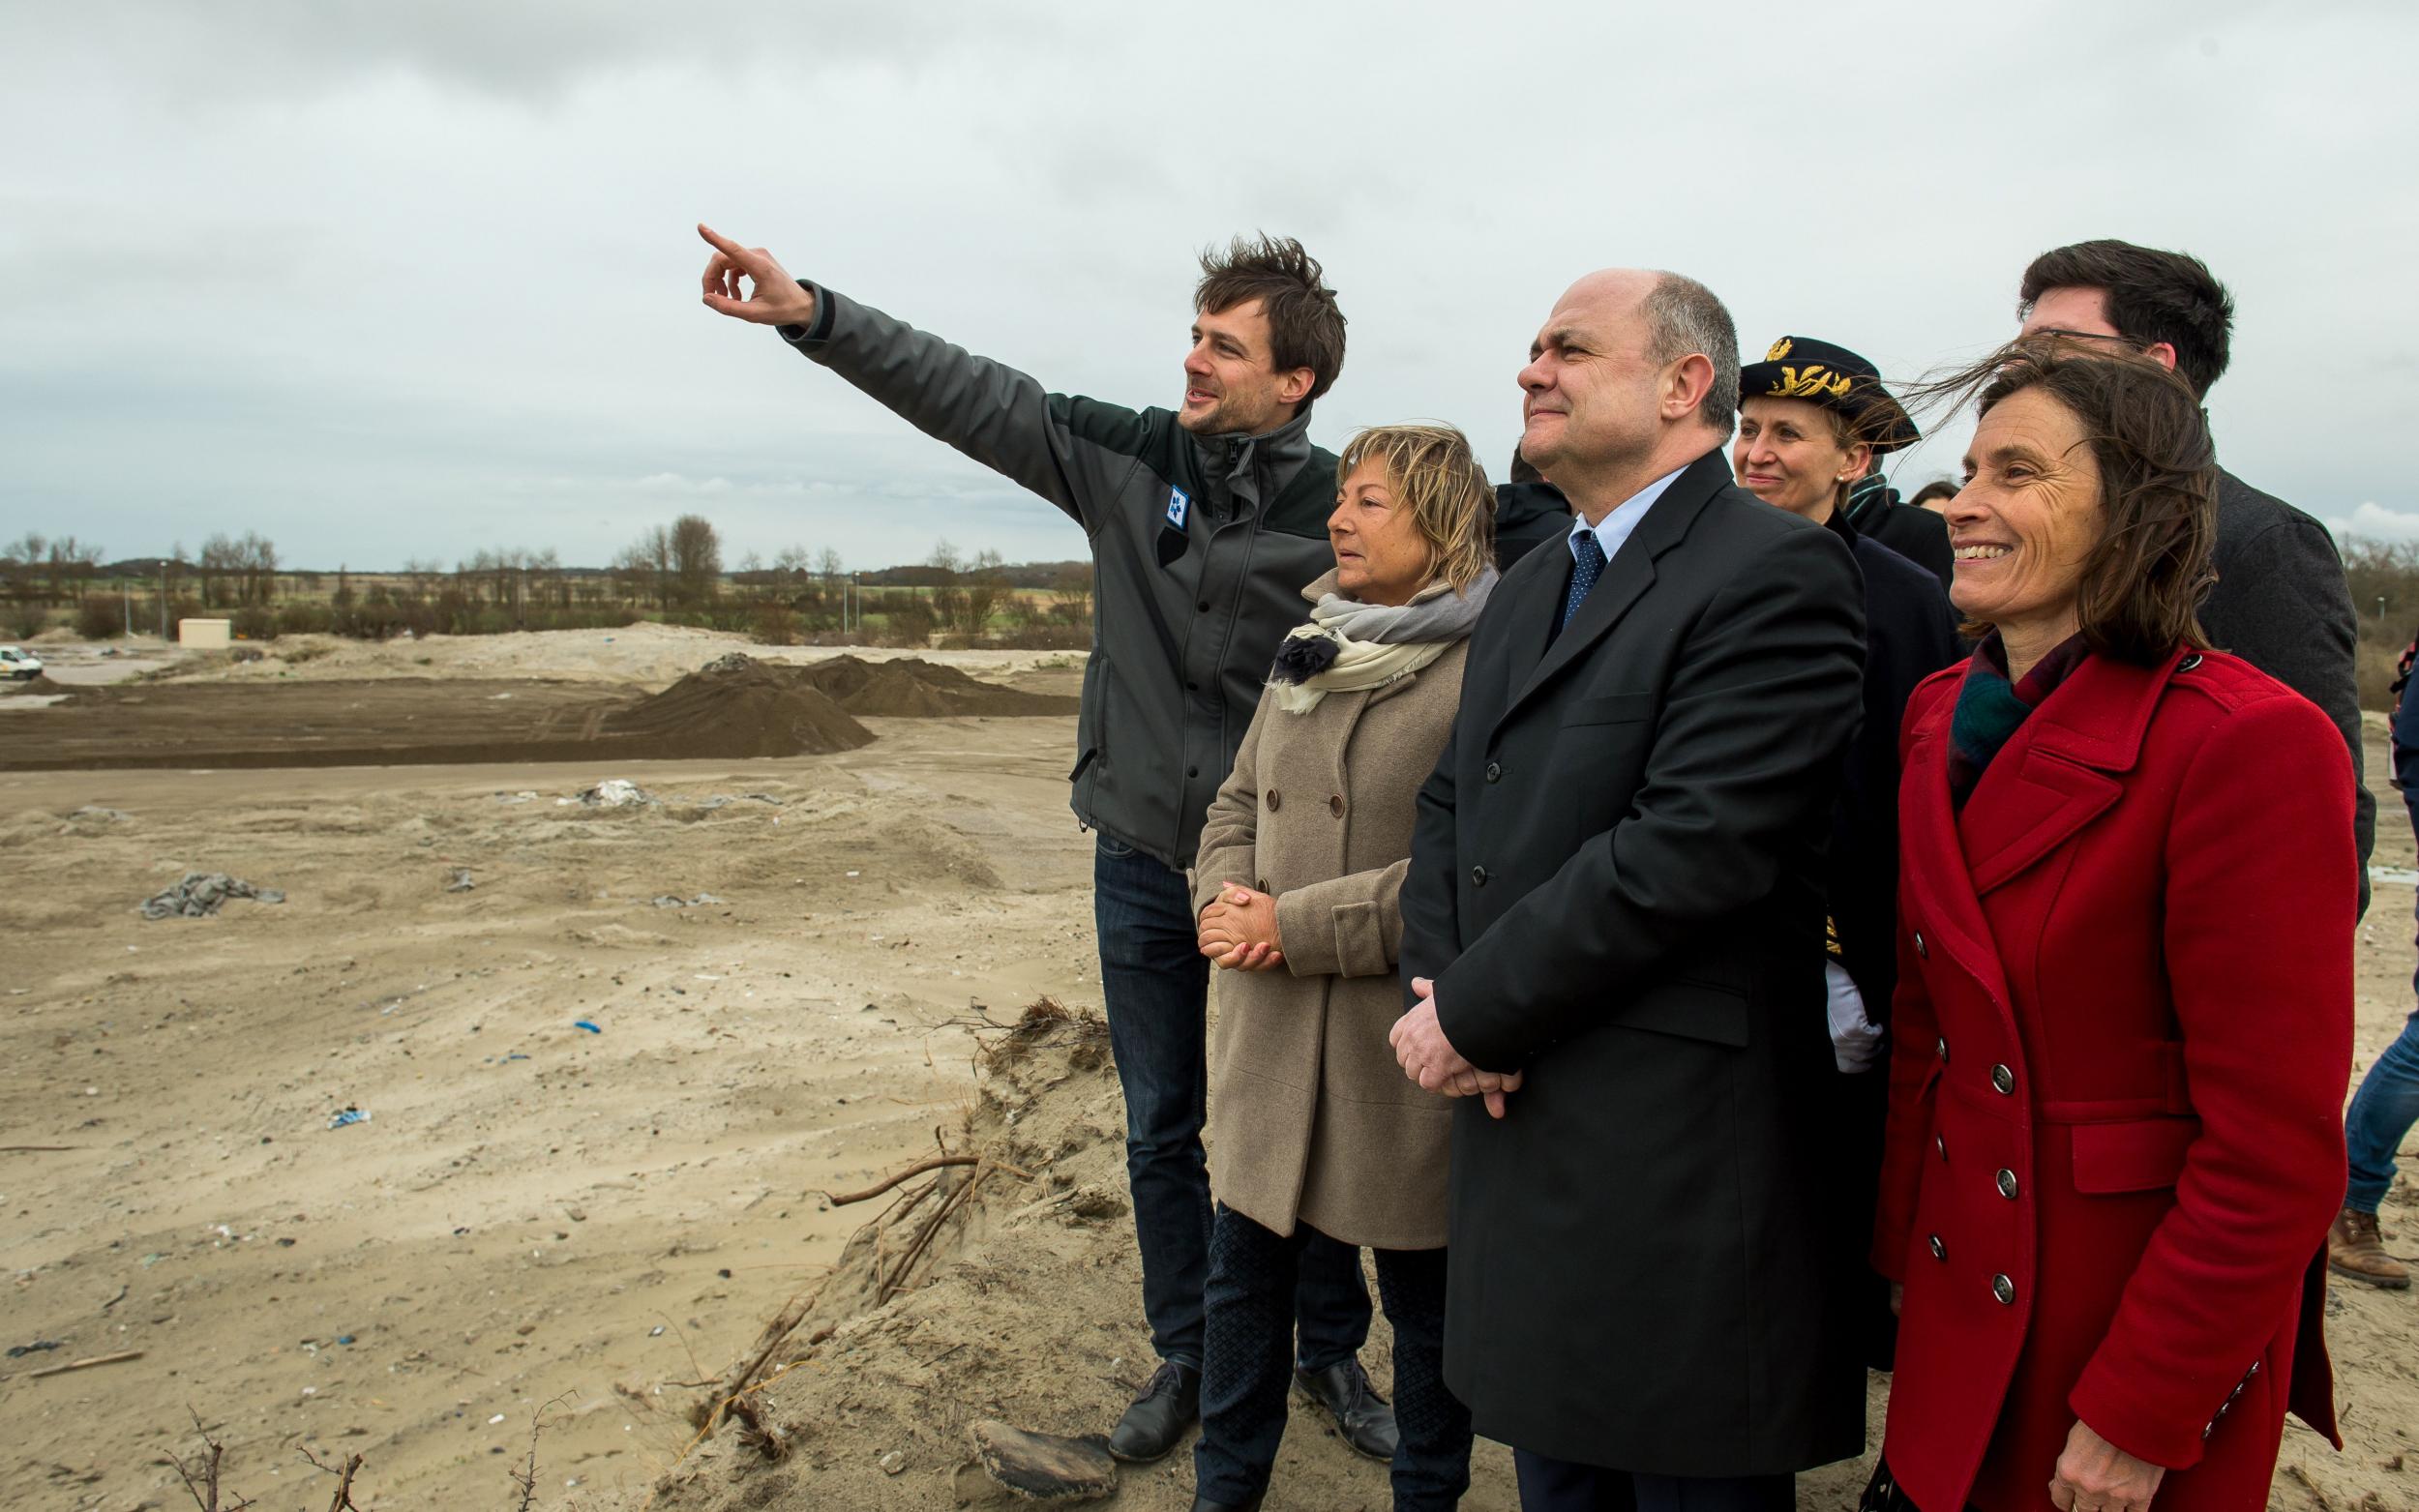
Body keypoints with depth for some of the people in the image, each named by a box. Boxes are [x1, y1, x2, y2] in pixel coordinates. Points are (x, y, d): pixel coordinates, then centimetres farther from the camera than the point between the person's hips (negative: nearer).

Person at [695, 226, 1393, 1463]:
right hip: (1141, 863, 3)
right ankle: (1185, 1358, 34)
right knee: (1159, 1129, 14)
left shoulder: (1338, 512, -11)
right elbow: (967, 395, -6)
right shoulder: (1130, 457, -4)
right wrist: (810, 313, -14)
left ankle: (1331, 1351, 34)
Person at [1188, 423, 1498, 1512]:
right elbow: (1238, 800, 16)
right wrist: (1225, 896, -5)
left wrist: (1296, 925, -18)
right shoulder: (1308, 650, 10)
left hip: (1402, 1039, -7)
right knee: (1245, 1269, 18)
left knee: (1423, 1297, 13)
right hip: (1270, 1028, 7)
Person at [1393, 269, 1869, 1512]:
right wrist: (1436, 984, -4)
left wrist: (1475, 1014, -17)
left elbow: (1694, 848, -23)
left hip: (1674, 1162, -8)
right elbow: (1451, 803, 14)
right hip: (1522, 1128, 8)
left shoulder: (1774, 572, -14)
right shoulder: (1529, 588, 15)